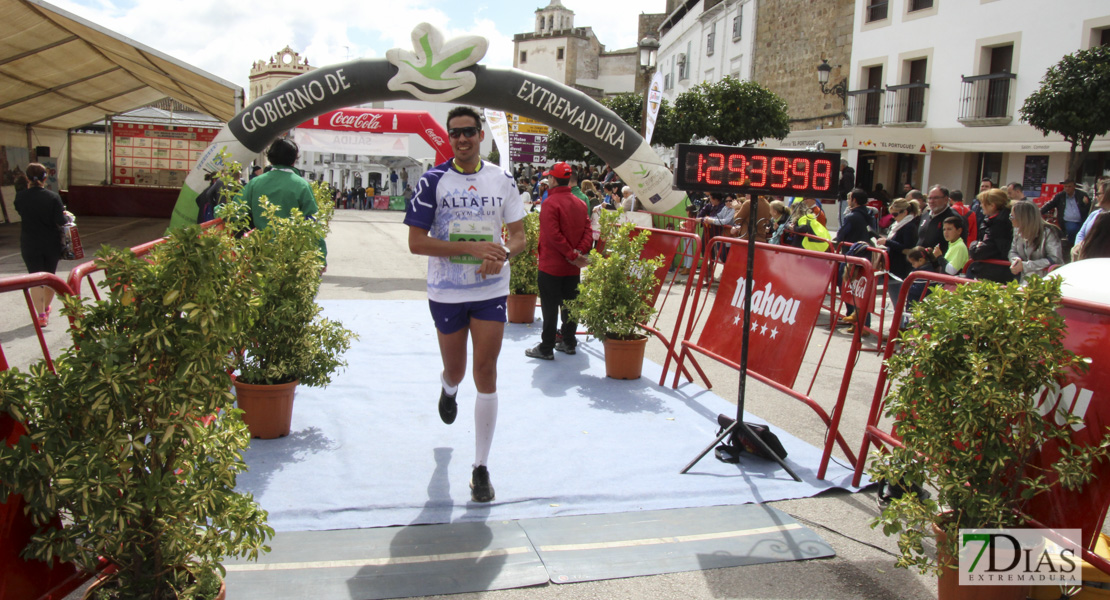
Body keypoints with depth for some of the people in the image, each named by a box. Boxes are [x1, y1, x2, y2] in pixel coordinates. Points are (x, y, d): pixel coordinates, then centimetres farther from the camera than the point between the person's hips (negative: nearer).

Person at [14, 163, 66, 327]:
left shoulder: (20, 196, -7)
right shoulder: (53, 197, -11)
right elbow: (60, 221, -14)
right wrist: (64, 215, 6)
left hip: (30, 245, -1)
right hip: (52, 244, 1)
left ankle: (41, 314, -3)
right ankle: (46, 309, 35)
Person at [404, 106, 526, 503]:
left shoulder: (501, 180, 3)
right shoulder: (433, 181, -5)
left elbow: (519, 236, 7)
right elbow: (416, 242, -11)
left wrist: (502, 255, -17)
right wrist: (472, 247, -21)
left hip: (492, 291, 1)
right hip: (446, 292, -1)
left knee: (486, 374, -3)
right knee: (455, 370, 14)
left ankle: (481, 468, 8)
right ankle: (448, 390, 55)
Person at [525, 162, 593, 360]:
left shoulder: (550, 203, -15)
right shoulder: (580, 203, 7)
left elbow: (553, 235, -21)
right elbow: (588, 231, 1)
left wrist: (572, 255, -16)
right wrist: (580, 252, -9)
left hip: (551, 265, -6)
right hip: (573, 269, 7)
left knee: (550, 307, -1)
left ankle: (546, 348, 4)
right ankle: (569, 343, 23)